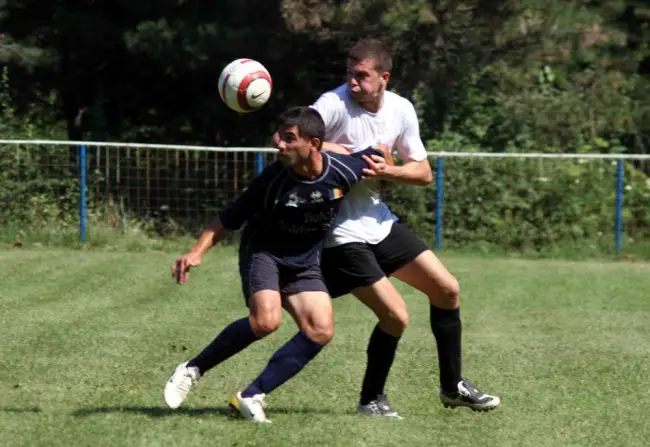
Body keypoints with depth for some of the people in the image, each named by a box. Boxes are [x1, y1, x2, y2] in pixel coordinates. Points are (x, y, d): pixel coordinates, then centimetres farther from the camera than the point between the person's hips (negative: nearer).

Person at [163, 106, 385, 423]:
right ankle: (193, 370, -13)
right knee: (266, 320, -29)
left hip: (304, 263, 4)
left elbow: (379, 154, 4)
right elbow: (229, 219, -13)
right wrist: (197, 251, -23)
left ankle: (252, 396, -15)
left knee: (321, 330, -17)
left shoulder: (345, 172, -17)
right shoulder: (273, 179, -21)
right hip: (263, 252, -4)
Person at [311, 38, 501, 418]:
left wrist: (386, 171, -14)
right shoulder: (335, 104, -18)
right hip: (341, 232, -7)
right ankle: (372, 400, 10)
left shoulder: (401, 110, 0)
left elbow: (424, 173, 5)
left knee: (447, 289, 9)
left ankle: (453, 386, 25)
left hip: (379, 222, 7)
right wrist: (337, 151, -25)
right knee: (395, 315, -12)